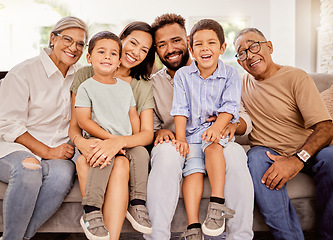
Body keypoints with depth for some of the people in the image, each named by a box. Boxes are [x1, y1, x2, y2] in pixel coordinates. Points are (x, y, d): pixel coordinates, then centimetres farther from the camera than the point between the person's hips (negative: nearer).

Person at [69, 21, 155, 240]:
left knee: (120, 164, -35)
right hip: (93, 149, 0)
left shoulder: (143, 87, 10)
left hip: (126, 150, 1)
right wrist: (80, 142, -23)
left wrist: (119, 141, -24)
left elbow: (147, 134, -2)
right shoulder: (86, 76, 6)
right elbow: (74, 124, 3)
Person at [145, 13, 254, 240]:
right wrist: (159, 132, -15)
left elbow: (244, 116, 6)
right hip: (175, 149, 0)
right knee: (166, 149, -35)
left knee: (234, 152, -33)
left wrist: (233, 124, -18)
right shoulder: (153, 83, 11)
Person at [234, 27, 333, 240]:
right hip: (267, 151, 2)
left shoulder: (296, 77, -5)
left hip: (307, 151, -2)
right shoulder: (243, 84, 11)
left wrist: (298, 159, -32)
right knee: (257, 159, -31)